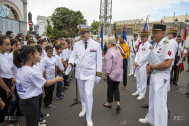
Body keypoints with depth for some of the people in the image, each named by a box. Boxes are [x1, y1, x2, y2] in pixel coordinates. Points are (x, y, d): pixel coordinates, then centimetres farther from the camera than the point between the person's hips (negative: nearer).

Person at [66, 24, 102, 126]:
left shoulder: (96, 45, -5)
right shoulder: (76, 44, 2)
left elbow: (99, 61, -3)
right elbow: (73, 56, 6)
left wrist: (98, 75, -3)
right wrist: (70, 65, -16)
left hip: (90, 73, -3)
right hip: (79, 73, 4)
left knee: (88, 94, -10)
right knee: (82, 93, 17)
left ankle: (89, 118, 6)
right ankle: (84, 109, 41)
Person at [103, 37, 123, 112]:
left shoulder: (109, 52, -16)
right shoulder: (117, 51, 8)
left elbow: (108, 65, -17)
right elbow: (121, 62, 14)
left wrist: (106, 74, -11)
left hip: (112, 73, -7)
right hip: (119, 73, 7)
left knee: (110, 88, 10)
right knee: (116, 88, 14)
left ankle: (109, 103, 27)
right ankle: (118, 104, 4)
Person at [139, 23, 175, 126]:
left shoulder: (167, 45, -16)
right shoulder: (156, 44, 12)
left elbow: (167, 64, -25)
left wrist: (152, 67, -15)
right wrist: (148, 65, -1)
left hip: (162, 77, -9)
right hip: (153, 75, 10)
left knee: (160, 103, -1)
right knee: (152, 100, 22)